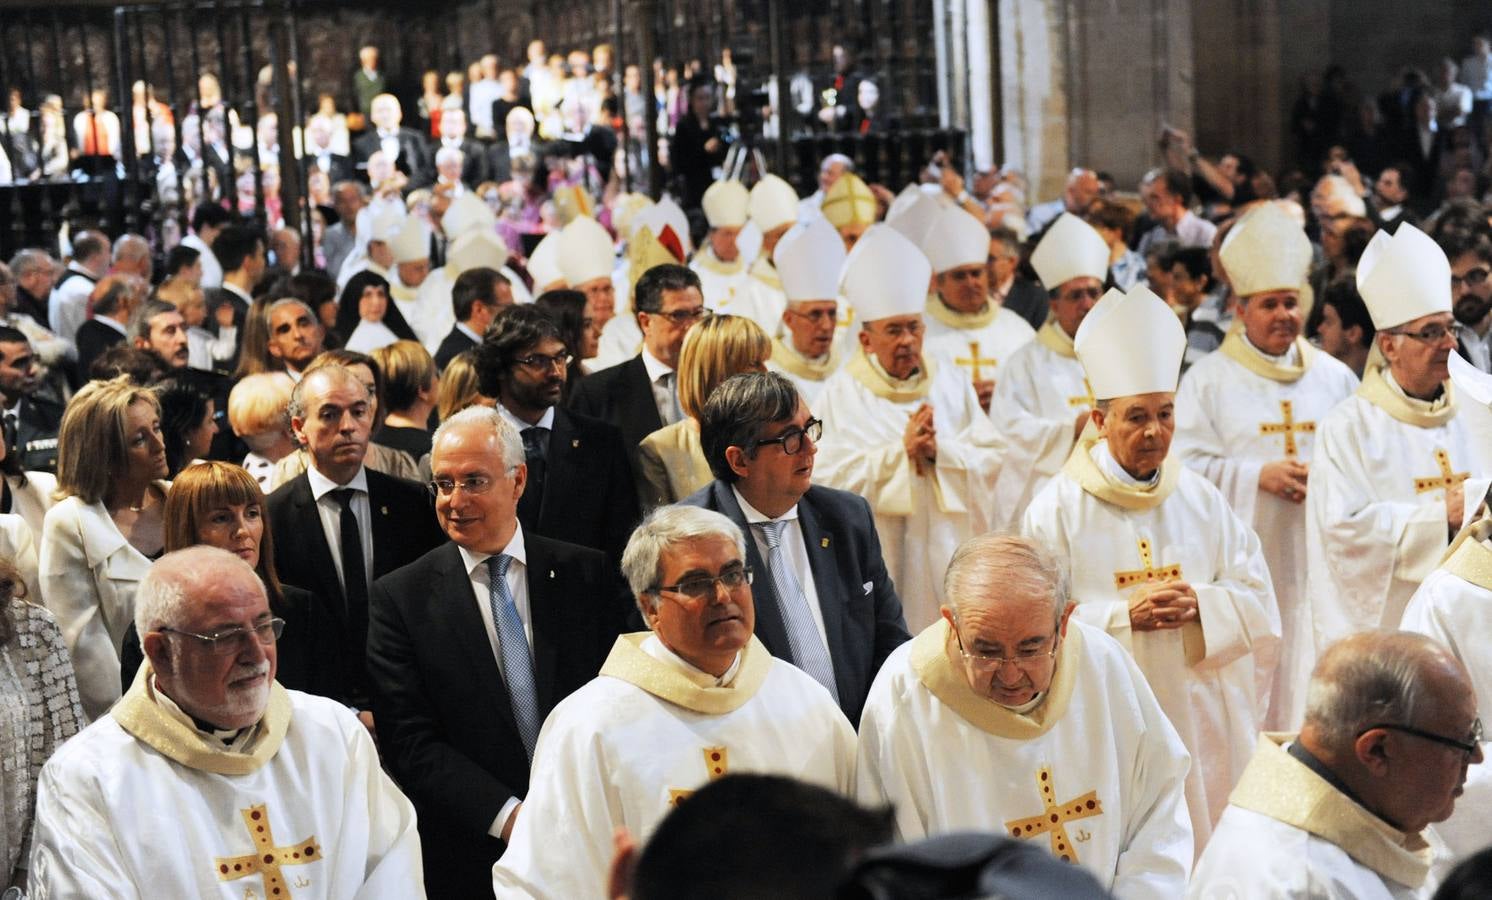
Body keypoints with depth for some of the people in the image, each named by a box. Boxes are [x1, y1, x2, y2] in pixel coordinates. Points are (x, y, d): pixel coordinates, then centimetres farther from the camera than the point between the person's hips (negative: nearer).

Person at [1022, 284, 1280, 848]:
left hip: (1202, 722, 4)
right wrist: (1124, 616, -18)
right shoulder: (1058, 510, -5)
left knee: (1206, 844, 6)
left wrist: (1200, 605, -13)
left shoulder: (1202, 500, 8)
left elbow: (1260, 603, 6)